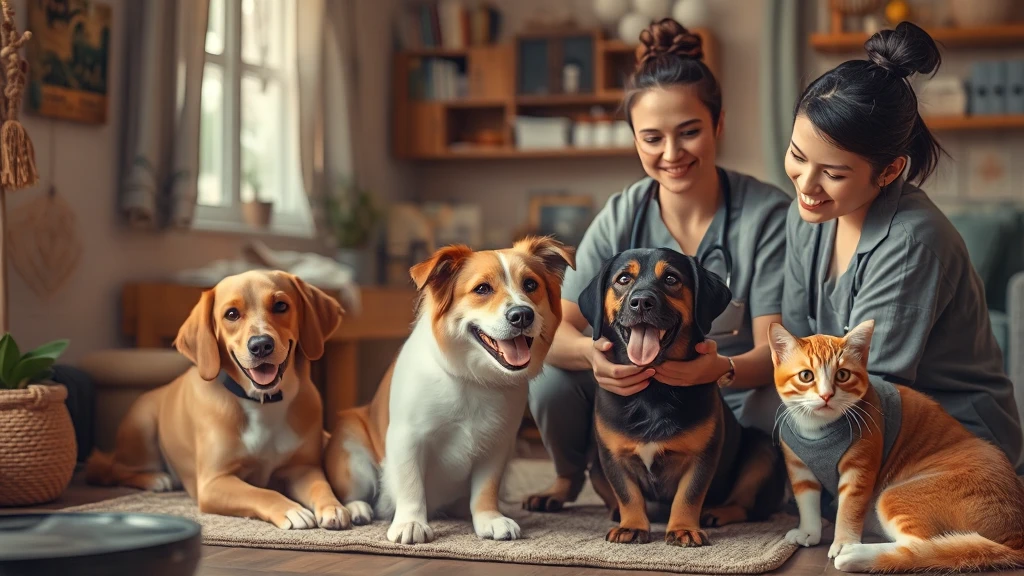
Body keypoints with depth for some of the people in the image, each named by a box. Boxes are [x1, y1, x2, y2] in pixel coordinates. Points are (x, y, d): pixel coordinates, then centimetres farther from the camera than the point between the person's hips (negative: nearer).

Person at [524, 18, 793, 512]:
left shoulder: (767, 213, -14)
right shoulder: (620, 219, -6)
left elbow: (773, 351, -18)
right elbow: (553, 328, -14)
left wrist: (722, 370, -43)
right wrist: (593, 355, -39)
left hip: (735, 399, -2)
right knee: (553, 378, -24)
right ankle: (570, 476, 11)